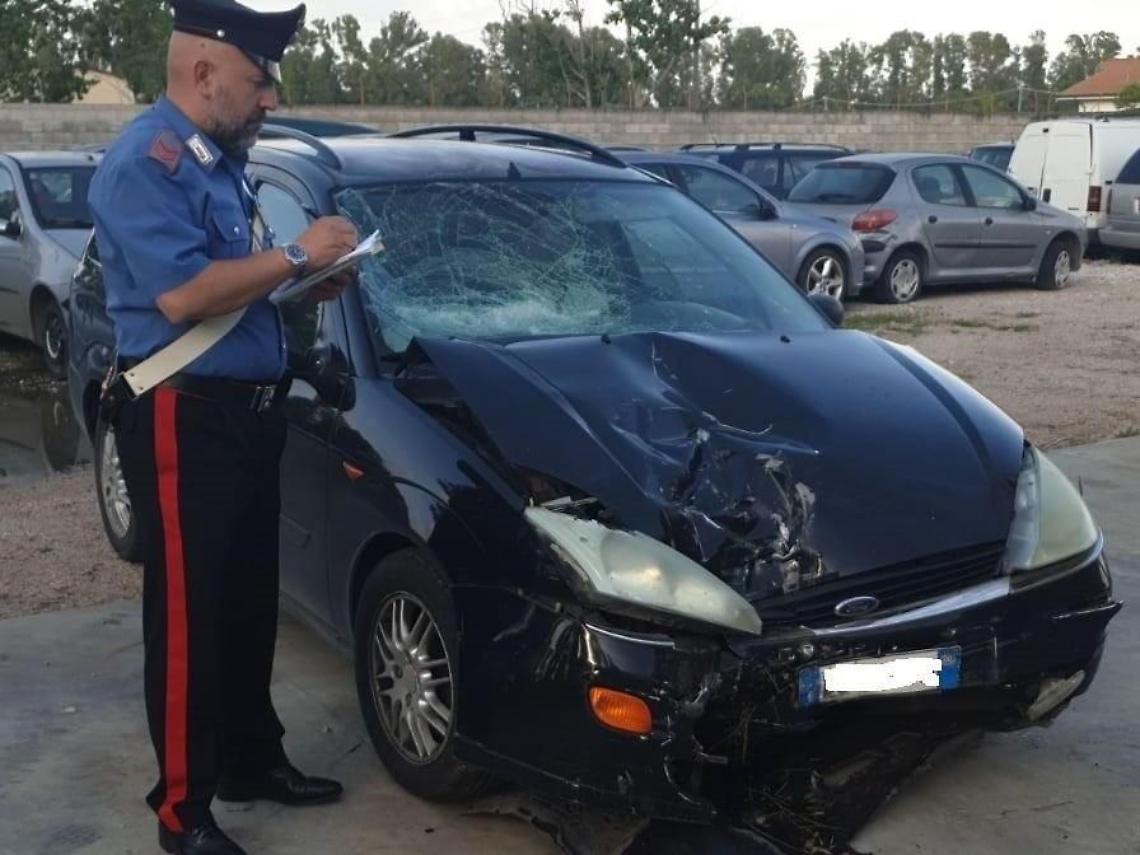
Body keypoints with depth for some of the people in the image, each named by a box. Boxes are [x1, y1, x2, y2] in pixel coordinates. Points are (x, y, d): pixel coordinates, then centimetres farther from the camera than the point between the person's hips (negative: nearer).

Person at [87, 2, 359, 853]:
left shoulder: (219, 160, 15)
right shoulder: (147, 161, -15)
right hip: (186, 421, -10)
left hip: (248, 412, 10)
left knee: (251, 602, 17)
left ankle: (254, 757, 32)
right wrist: (297, 255, -18)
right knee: (189, 616, -1)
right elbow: (183, 296, -27)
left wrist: (310, 286, 6)